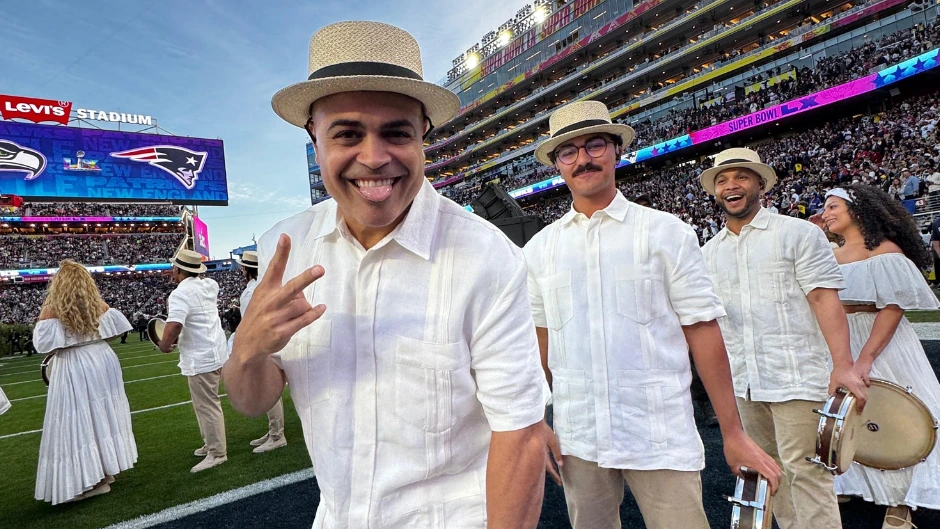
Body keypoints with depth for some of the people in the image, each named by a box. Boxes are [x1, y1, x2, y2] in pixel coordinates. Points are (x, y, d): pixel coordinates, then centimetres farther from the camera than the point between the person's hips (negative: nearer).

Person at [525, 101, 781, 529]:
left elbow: (702, 332, -5)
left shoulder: (666, 232, -3)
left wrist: (733, 433, -4)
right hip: (576, 438, 3)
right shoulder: (539, 249, 3)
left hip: (661, 438, -2)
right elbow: (539, 341, 8)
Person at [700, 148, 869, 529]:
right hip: (742, 381, 5)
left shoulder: (798, 233, -3)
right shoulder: (710, 251, 10)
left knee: (803, 470, -3)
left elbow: (824, 297, -11)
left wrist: (842, 364, -20)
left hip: (796, 377, -5)